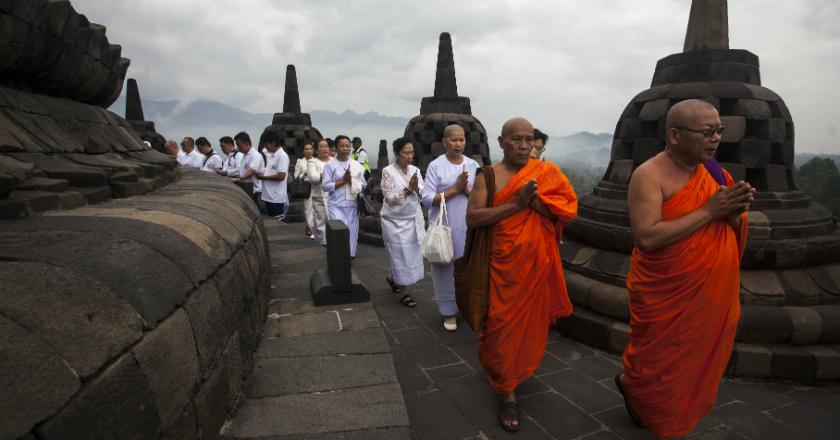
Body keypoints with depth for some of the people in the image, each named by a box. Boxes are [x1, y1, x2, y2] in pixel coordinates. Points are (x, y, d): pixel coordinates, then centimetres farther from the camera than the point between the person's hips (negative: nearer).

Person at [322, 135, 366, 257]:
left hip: (352, 205, 3)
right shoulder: (330, 165, -2)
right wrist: (343, 181, -14)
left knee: (352, 231, 7)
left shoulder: (356, 165, 8)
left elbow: (364, 184, 8)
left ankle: (350, 255, 22)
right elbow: (326, 186, -8)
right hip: (336, 205, -3)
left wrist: (352, 181, -10)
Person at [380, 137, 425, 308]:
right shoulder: (388, 171, -10)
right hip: (395, 221, -5)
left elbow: (423, 195, 0)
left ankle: (392, 277, 37)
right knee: (401, 256, 1)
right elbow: (390, 198, -15)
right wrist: (408, 188, -22)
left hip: (414, 220, 5)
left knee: (413, 254, 10)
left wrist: (416, 189, -20)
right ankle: (404, 293, 16)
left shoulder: (415, 170, 4)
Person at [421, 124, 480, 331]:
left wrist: (467, 189, -13)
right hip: (444, 226, -2)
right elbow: (427, 199, -10)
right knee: (446, 267, 3)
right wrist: (455, 189, -15)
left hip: (468, 226, 2)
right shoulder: (435, 165, -3)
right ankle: (449, 311, 17)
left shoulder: (473, 165, 7)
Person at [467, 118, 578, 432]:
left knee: (531, 320, 16)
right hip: (503, 264, -2)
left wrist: (534, 200, -22)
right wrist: (516, 203, -23)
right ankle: (508, 391, 19)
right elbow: (472, 218, -16)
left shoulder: (548, 172, 1)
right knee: (503, 323, 2)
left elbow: (569, 209, -6)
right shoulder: (488, 176, -5)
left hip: (537, 262, 3)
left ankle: (518, 368, 45)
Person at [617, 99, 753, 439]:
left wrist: (734, 212, -14)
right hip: (666, 297, -7)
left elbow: (735, 231, 9)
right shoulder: (649, 175, -18)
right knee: (661, 362, 10)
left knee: (699, 359, 22)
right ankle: (630, 384, 42)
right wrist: (708, 211, -24)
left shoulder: (713, 171, 3)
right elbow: (646, 237, -29)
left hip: (713, 293, 7)